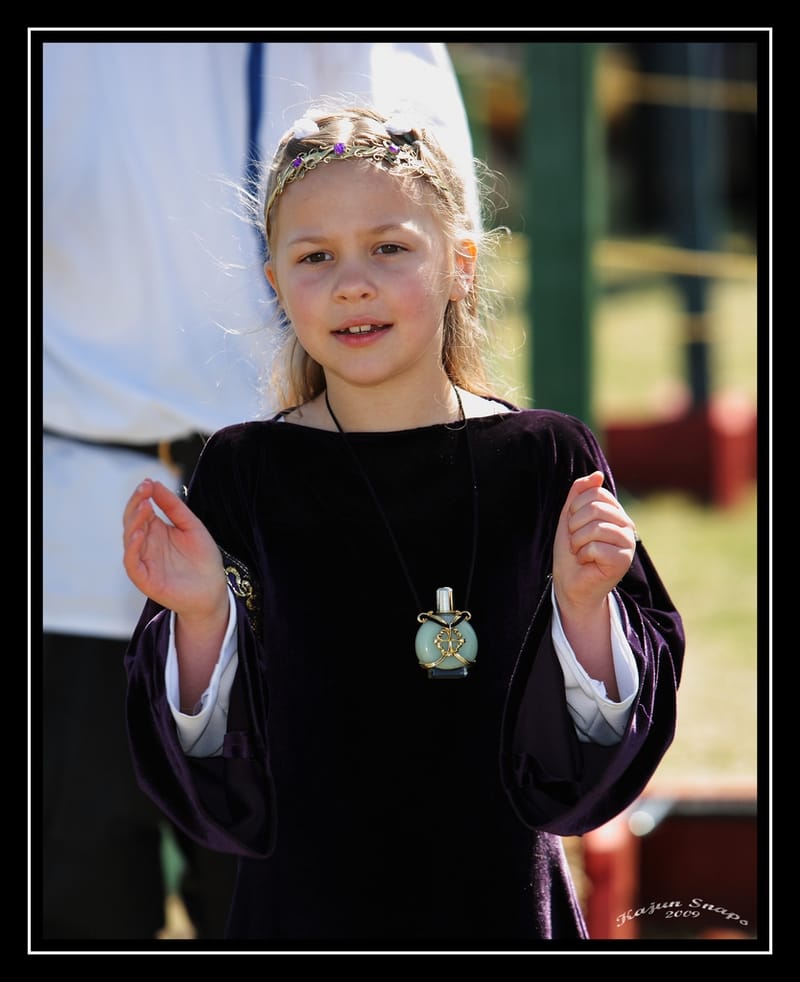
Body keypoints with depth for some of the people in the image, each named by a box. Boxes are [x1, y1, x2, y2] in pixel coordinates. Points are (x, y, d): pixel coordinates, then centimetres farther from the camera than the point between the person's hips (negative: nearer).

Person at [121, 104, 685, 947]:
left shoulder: (546, 461, -5)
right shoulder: (246, 473, -6)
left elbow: (585, 773, -4)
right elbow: (215, 792, -5)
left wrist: (584, 602, -18)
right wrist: (201, 617, -19)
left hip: (502, 906, 0)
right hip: (304, 905, 0)